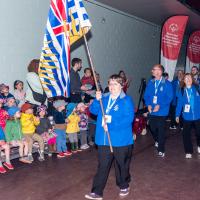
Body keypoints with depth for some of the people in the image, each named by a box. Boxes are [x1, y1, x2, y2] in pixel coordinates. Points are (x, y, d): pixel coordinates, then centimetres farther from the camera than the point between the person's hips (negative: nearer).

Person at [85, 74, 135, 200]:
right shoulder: (104, 98, 10)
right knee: (102, 166, 6)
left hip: (121, 140, -4)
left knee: (122, 165, 13)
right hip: (104, 139, 4)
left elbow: (128, 119, -19)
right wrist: (97, 100, -14)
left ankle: (124, 186, 36)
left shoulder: (126, 100, -9)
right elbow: (94, 111, 5)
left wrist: (110, 126, -22)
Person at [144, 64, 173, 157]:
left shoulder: (167, 83, -7)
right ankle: (157, 141, 44)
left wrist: (160, 105, -19)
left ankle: (161, 150, 11)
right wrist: (148, 105, -10)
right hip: (151, 110, 4)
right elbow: (146, 95, 7)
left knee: (161, 130, 0)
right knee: (152, 128, 14)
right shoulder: (150, 83, 5)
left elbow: (169, 97, -10)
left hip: (162, 111, -4)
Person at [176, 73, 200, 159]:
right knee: (186, 134, 0)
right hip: (187, 117, 0)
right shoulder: (182, 91, 0)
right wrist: (177, 115, 0)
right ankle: (188, 152, 15)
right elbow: (179, 103, 1)